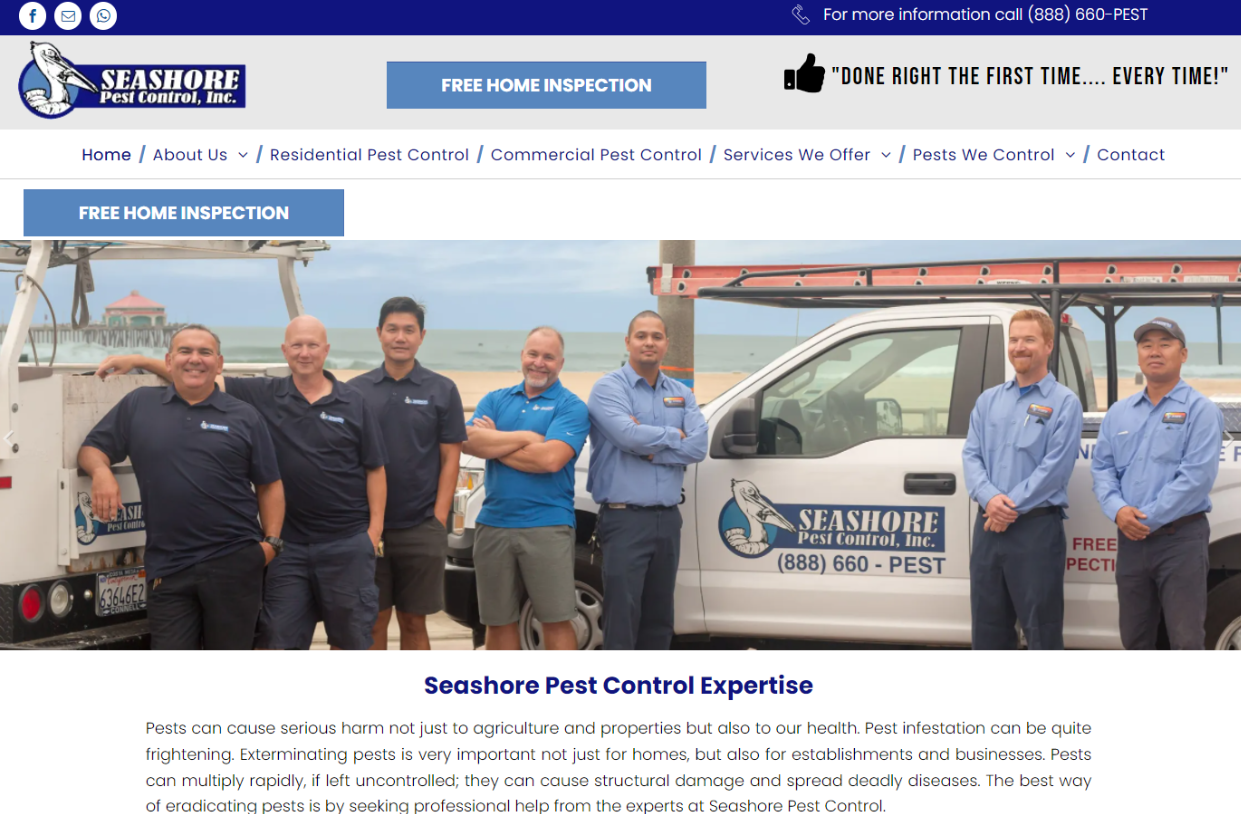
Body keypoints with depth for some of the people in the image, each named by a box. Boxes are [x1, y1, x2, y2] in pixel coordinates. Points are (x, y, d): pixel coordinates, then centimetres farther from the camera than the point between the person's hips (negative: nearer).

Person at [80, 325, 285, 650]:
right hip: (167, 569, 1)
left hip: (235, 562, 0)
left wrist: (271, 541, -1)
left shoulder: (245, 416, 9)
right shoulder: (138, 405, 10)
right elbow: (91, 449, 14)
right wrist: (100, 471, -9)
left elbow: (269, 486, 10)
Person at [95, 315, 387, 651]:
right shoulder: (265, 395, 3)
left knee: (350, 635, 8)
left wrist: (375, 527, -5)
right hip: (289, 543, 2)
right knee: (278, 638, 5)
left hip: (347, 541, -1)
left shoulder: (352, 404, 1)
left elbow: (374, 469, 3)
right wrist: (139, 361, -8)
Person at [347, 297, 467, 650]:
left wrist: (439, 519, -7)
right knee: (374, 623, 6)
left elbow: (450, 459, 1)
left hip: (421, 528, -1)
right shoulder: (355, 390, 5)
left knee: (414, 624, 7)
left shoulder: (442, 390, 2)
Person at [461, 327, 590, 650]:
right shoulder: (495, 400, 12)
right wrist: (524, 438, -11)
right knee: (498, 621, 11)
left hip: (547, 526, -4)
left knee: (556, 620, -2)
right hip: (493, 524, 5)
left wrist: (494, 445, -6)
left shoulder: (571, 406, -2)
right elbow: (468, 440, -5)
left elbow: (551, 459, -17)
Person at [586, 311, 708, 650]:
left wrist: (648, 449, -13)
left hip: (668, 519, 6)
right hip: (625, 519, -6)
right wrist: (673, 436, -6)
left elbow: (698, 446, -3)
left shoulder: (682, 394, 13)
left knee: (659, 619, 12)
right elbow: (628, 435, -21)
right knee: (622, 618, -8)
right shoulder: (609, 388, -3)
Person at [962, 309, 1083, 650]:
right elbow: (971, 455, 6)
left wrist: (1012, 507, -15)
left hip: (1037, 528, -5)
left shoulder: (1063, 402, -3)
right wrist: (990, 497, -13)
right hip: (989, 527, 6)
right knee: (988, 626, 12)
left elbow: (1055, 466, -12)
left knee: (1042, 628, -1)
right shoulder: (989, 400, 13)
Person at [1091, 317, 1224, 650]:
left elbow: (1197, 475, -14)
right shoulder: (1119, 412, 13)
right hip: (1130, 540, 6)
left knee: (1186, 640, -6)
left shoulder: (1200, 409, -5)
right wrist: (1118, 510, -10)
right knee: (1134, 637, 13)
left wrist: (1148, 519, -16)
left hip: (1181, 537, -5)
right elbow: (1102, 468, 10)